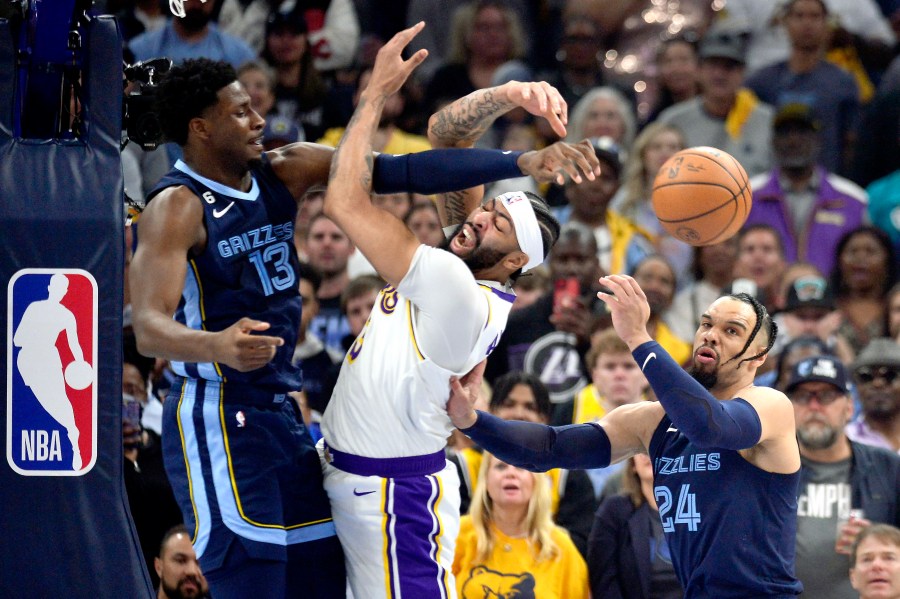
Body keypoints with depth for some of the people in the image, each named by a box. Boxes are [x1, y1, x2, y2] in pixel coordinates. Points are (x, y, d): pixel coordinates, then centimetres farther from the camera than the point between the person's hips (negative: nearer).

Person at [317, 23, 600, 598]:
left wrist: (376, 92, -20)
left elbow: (346, 202, -30)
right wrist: (505, 95, -13)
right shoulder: (463, 268, -1)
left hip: (393, 494, -9)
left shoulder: (458, 291, -27)